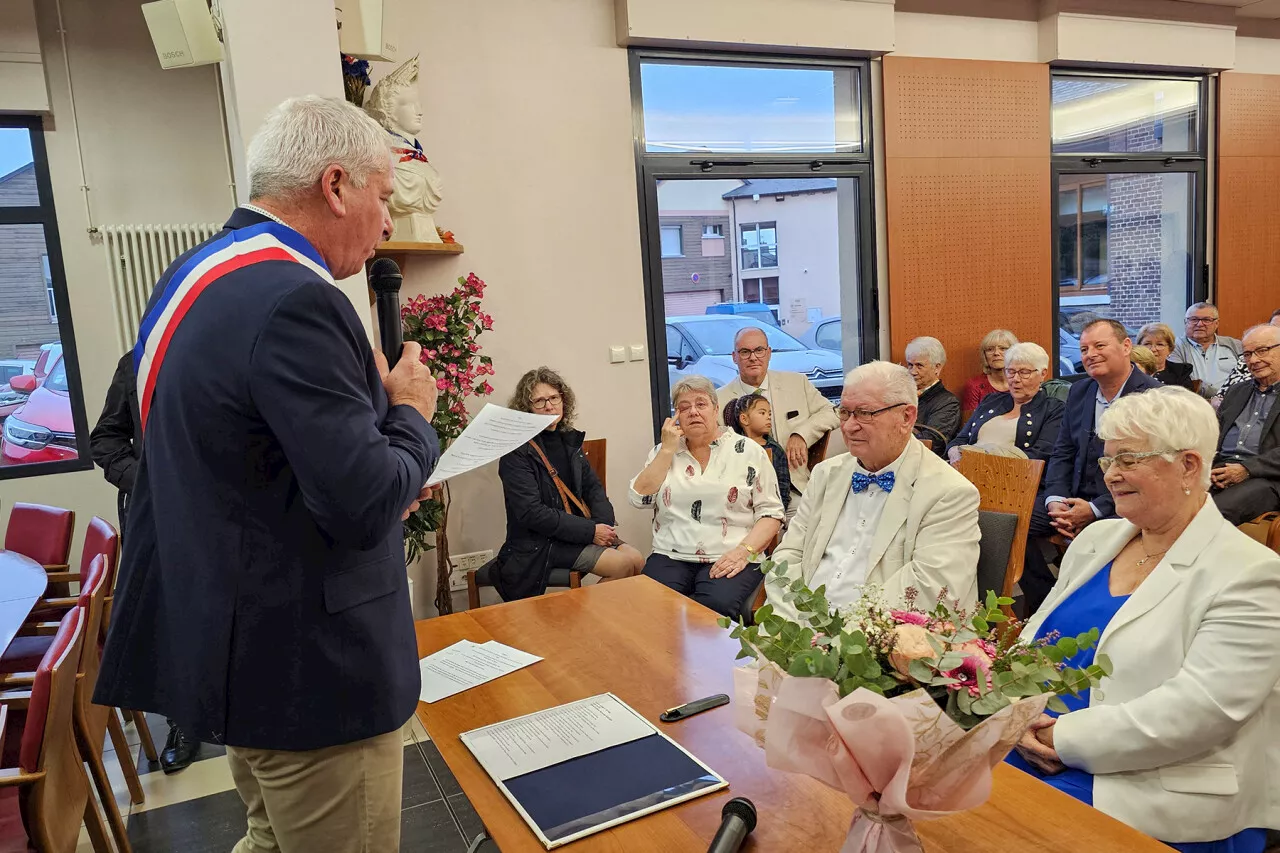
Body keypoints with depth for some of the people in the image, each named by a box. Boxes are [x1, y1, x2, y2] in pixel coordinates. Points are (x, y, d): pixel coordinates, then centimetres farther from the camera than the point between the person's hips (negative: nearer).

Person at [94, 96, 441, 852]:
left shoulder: (197, 275, 8)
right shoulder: (294, 301, -24)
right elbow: (367, 505, -27)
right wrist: (412, 414, -9)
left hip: (230, 643, 10)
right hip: (307, 669, -10)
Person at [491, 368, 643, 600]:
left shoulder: (569, 439, 11)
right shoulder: (516, 452, -11)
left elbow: (593, 487, 14)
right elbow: (531, 513, -18)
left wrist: (604, 523, -7)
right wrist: (590, 530, -19)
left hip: (579, 532, 7)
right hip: (538, 544, -7)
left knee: (637, 560, -11)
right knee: (623, 565, -18)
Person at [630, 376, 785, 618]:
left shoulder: (748, 451, 6)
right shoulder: (663, 452, 15)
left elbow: (770, 513, 3)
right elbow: (640, 499, 2)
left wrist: (744, 551, -14)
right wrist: (668, 449, 0)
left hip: (729, 561, -2)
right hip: (671, 558, 2)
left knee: (715, 605, -33)